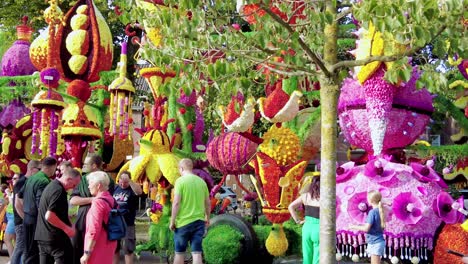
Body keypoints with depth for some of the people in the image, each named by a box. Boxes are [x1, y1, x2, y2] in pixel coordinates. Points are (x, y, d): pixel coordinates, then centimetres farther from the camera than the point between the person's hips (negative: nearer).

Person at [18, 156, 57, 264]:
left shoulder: (31, 178, 9)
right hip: (36, 219, -9)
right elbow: (41, 204, -23)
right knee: (34, 252, -2)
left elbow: (20, 194, 19)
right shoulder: (44, 181, -19)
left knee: (28, 250, 16)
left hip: (27, 217, 9)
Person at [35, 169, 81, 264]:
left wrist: (66, 218, 17)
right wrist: (67, 228, -17)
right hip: (56, 238, -10)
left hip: (42, 236, 10)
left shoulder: (51, 186, 14)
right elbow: (49, 216, -25)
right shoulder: (59, 191, -18)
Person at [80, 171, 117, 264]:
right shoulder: (111, 200, 7)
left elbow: (94, 230, -22)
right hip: (109, 244, 8)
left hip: (99, 247, -8)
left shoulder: (98, 202, -17)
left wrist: (87, 253, -19)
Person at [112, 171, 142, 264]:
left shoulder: (132, 188, -7)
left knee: (128, 250, 2)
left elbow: (139, 192, -31)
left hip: (128, 225, -4)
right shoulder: (115, 188, 6)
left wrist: (129, 180, -40)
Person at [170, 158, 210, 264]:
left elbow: (176, 203, -14)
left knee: (179, 252, 9)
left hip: (183, 221, -4)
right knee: (197, 252, 3)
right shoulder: (201, 181, 7)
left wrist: (172, 221, -6)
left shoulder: (180, 181, -8)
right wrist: (207, 218, 27)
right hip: (199, 221, 4)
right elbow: (207, 203, 13)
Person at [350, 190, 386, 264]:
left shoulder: (372, 212, -18)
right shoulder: (380, 211, 7)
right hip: (377, 242, 9)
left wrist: (354, 227, -7)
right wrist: (362, 225, 17)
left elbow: (366, 229, -20)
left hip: (375, 243, -9)